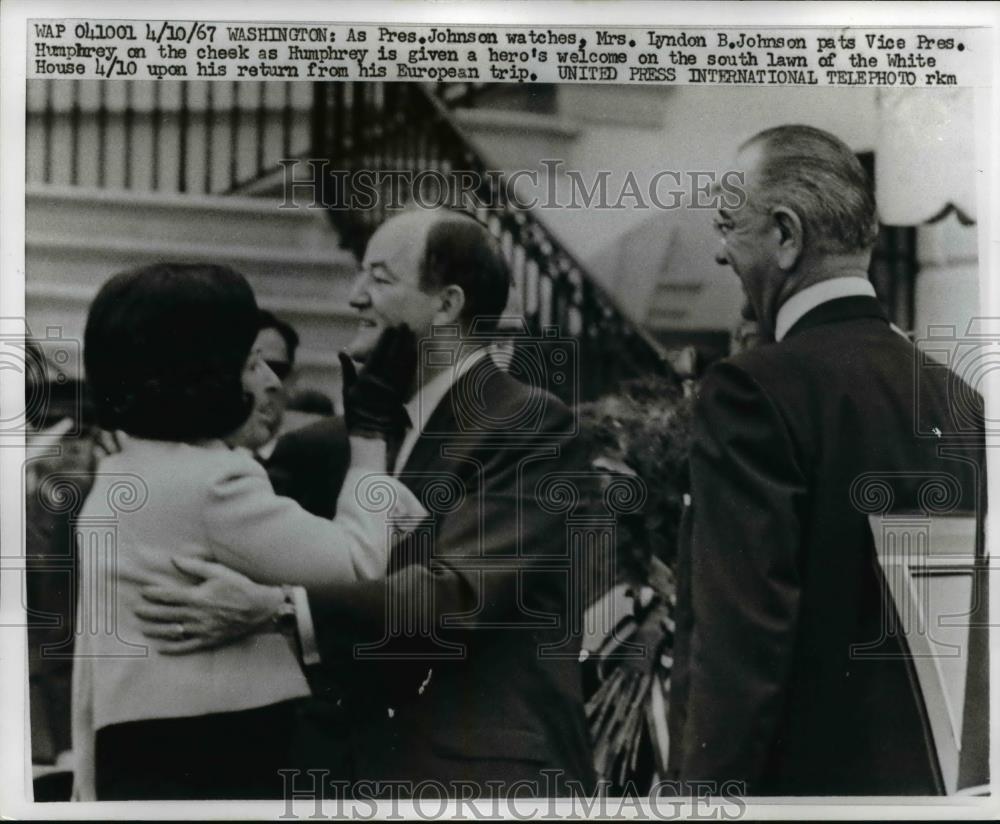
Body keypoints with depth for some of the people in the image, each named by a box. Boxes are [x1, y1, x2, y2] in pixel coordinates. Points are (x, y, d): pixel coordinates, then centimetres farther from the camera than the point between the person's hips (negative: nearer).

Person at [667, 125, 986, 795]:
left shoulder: (755, 390, -15)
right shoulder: (954, 396, 8)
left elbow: (741, 641, -20)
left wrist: (710, 784, -16)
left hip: (802, 772, -7)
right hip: (928, 778, 7)